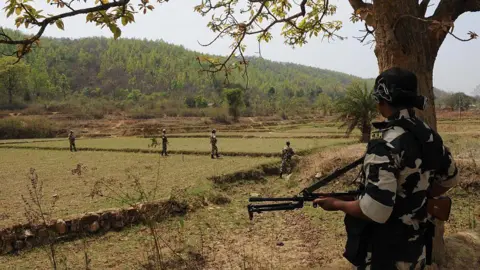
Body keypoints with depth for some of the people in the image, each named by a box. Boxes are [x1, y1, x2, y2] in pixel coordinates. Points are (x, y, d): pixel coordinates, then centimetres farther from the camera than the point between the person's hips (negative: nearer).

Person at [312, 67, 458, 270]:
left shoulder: (387, 147, -28)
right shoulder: (430, 136, -2)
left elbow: (374, 211, -30)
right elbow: (449, 178, 15)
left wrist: (336, 204, -15)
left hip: (385, 253, -7)